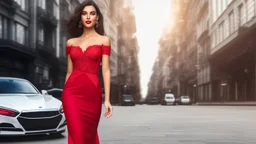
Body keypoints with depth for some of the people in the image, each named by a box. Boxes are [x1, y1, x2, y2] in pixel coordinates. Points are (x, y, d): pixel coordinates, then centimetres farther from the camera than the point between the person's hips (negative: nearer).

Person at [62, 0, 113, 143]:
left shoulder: (104, 40, 6)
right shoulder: (71, 42, 12)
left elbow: (106, 70, 0)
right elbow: (69, 72, 15)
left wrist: (107, 99, -6)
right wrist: (64, 99, 15)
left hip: (92, 93, -1)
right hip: (72, 92, 1)